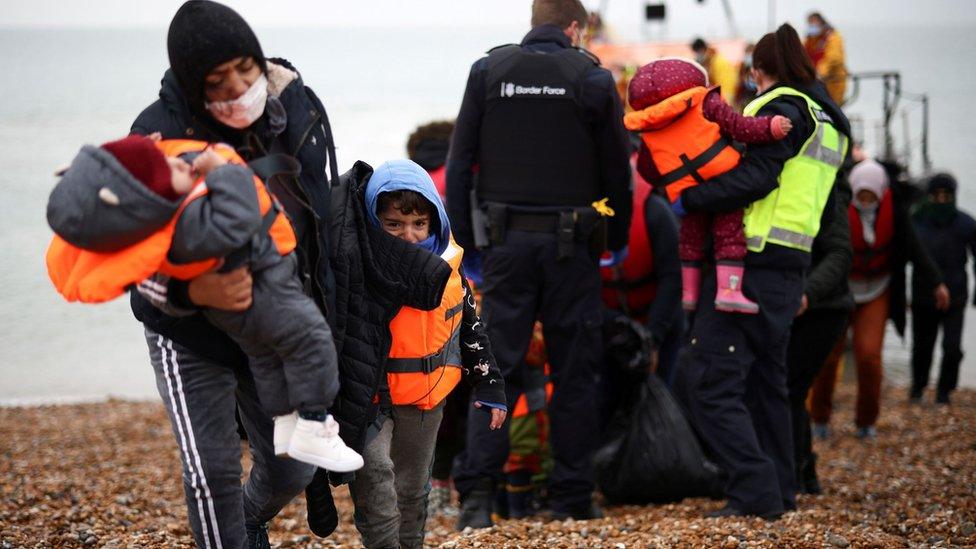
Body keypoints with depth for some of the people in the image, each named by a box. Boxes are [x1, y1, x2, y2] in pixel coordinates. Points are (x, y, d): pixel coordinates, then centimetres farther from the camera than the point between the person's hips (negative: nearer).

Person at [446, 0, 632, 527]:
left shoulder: (488, 70, 3)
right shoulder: (592, 78, -2)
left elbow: (459, 163, 3)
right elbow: (617, 172, 4)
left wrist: (466, 236, 9)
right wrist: (618, 241, 17)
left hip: (506, 241, 1)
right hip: (571, 243, -1)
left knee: (497, 364, 3)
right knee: (574, 371, 7)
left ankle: (477, 488, -9)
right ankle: (572, 497, 9)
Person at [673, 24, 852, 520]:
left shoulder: (782, 108, -9)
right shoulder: (828, 121, 20)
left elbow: (755, 177, -22)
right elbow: (825, 212, 25)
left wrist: (690, 199, -17)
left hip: (754, 264, -10)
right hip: (789, 270, 10)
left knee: (705, 378, -12)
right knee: (764, 380, 19)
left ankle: (755, 491, -17)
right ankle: (778, 491, 23)